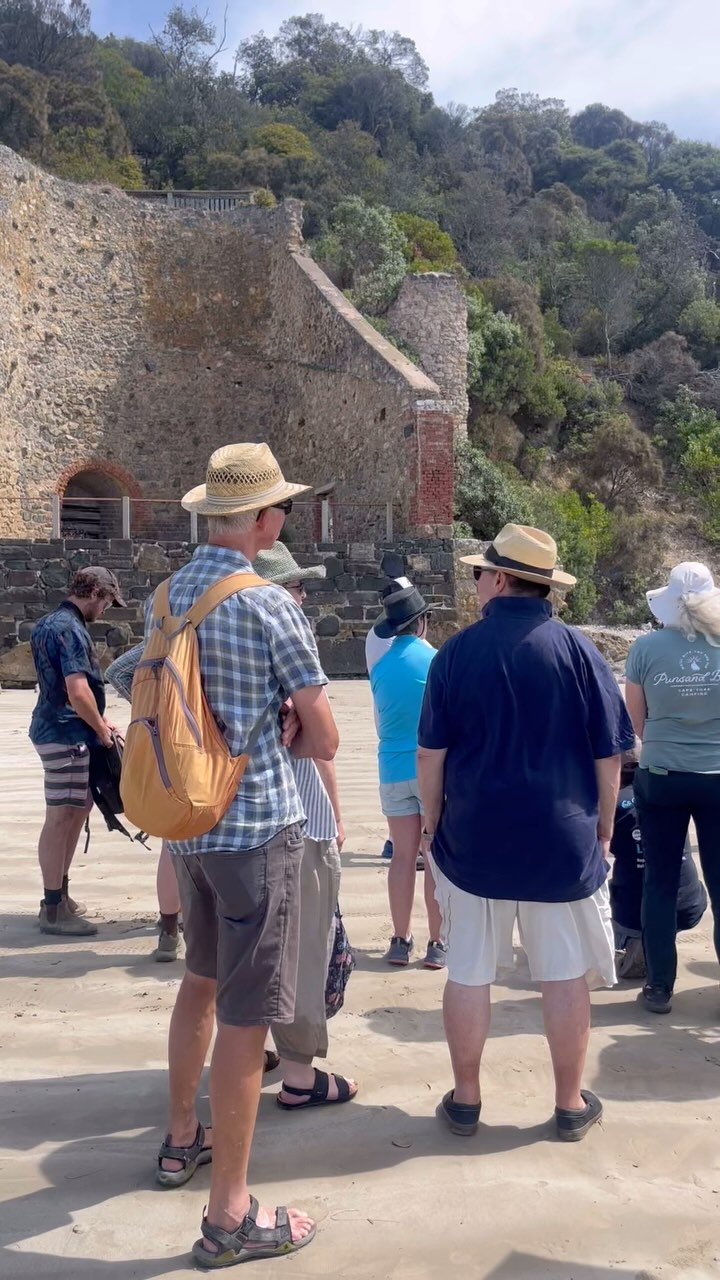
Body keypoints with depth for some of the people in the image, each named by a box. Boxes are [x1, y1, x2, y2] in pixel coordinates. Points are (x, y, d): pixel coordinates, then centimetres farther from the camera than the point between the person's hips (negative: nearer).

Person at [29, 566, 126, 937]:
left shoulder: (47, 623, 15)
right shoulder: (70, 629, -17)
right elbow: (78, 692, -24)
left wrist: (97, 721, 21)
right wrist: (101, 728, -9)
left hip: (55, 728, 11)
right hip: (66, 734, -11)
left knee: (76, 810, 18)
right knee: (61, 818, -5)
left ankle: (60, 895, 28)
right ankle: (54, 910, 2)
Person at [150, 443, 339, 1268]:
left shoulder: (163, 598, 5)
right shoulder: (270, 605, -16)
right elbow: (322, 741, -11)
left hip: (186, 824, 7)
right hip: (257, 827, -7)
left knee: (201, 979, 25)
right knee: (244, 1015, 1)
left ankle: (182, 1140, 41)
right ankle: (229, 1216, 12)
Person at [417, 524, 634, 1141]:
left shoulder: (458, 651, -6)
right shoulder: (579, 649, -6)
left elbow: (431, 752, -3)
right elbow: (608, 755, -2)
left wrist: (433, 823, 10)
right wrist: (603, 830, 11)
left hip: (475, 836, 0)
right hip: (563, 840, 0)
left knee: (470, 970, 12)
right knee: (565, 973, 12)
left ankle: (465, 1098, 24)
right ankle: (571, 1103, 25)